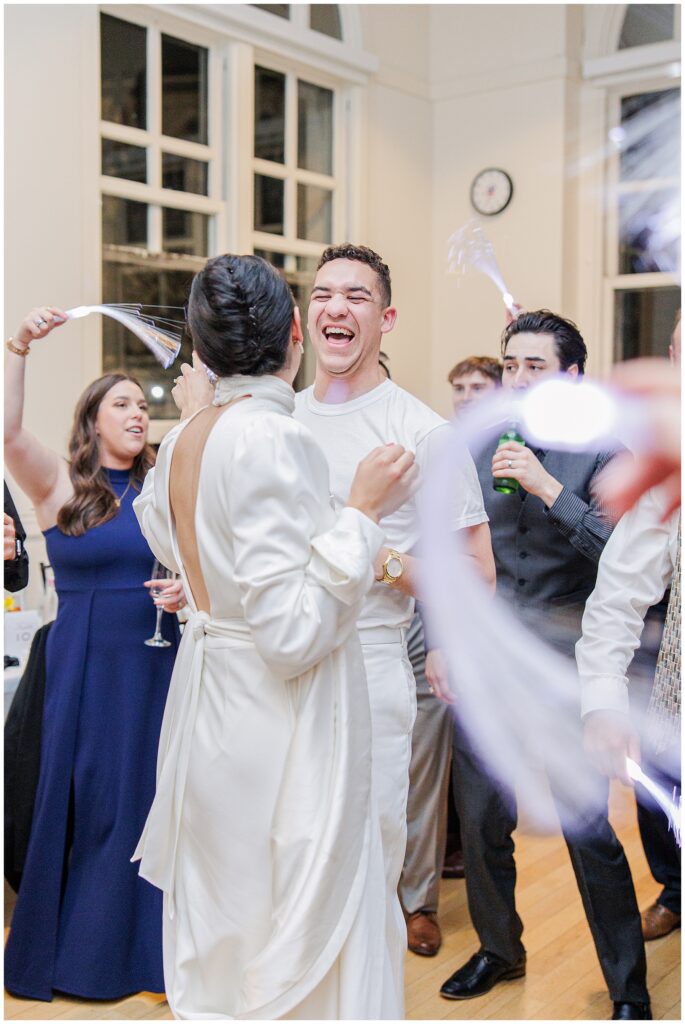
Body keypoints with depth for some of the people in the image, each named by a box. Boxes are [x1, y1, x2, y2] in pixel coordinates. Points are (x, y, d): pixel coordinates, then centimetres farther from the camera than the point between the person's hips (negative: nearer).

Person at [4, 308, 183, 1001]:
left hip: (157, 662, 3)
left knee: (148, 797, 8)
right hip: (86, 664, -3)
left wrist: (189, 590, -10)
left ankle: (139, 944, 23)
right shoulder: (60, 486, -1)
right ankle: (71, 948, 23)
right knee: (84, 800, 5)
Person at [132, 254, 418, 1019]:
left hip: (208, 692, 9)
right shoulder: (273, 439, -21)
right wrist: (364, 512, -20)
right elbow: (293, 632, -23)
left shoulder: (185, 438, 3)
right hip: (281, 725, -9)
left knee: (221, 928, 23)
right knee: (296, 955, 5)